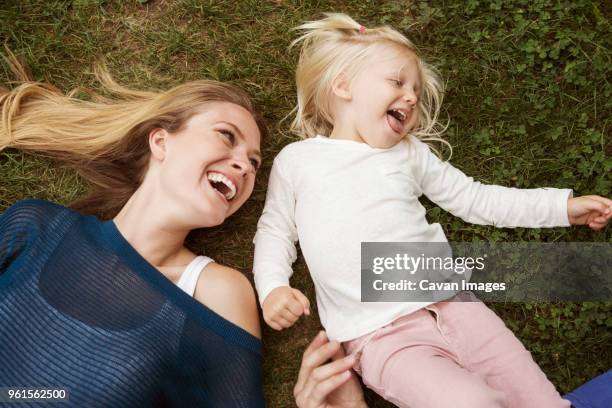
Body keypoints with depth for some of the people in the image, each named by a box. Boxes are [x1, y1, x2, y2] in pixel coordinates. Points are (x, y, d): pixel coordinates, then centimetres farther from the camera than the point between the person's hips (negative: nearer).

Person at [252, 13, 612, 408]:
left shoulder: (409, 153, 13)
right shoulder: (296, 159, 7)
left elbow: (475, 199, 19)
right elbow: (275, 230, 11)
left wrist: (562, 205, 17)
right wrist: (272, 287, -7)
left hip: (448, 304, 4)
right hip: (377, 335, -3)